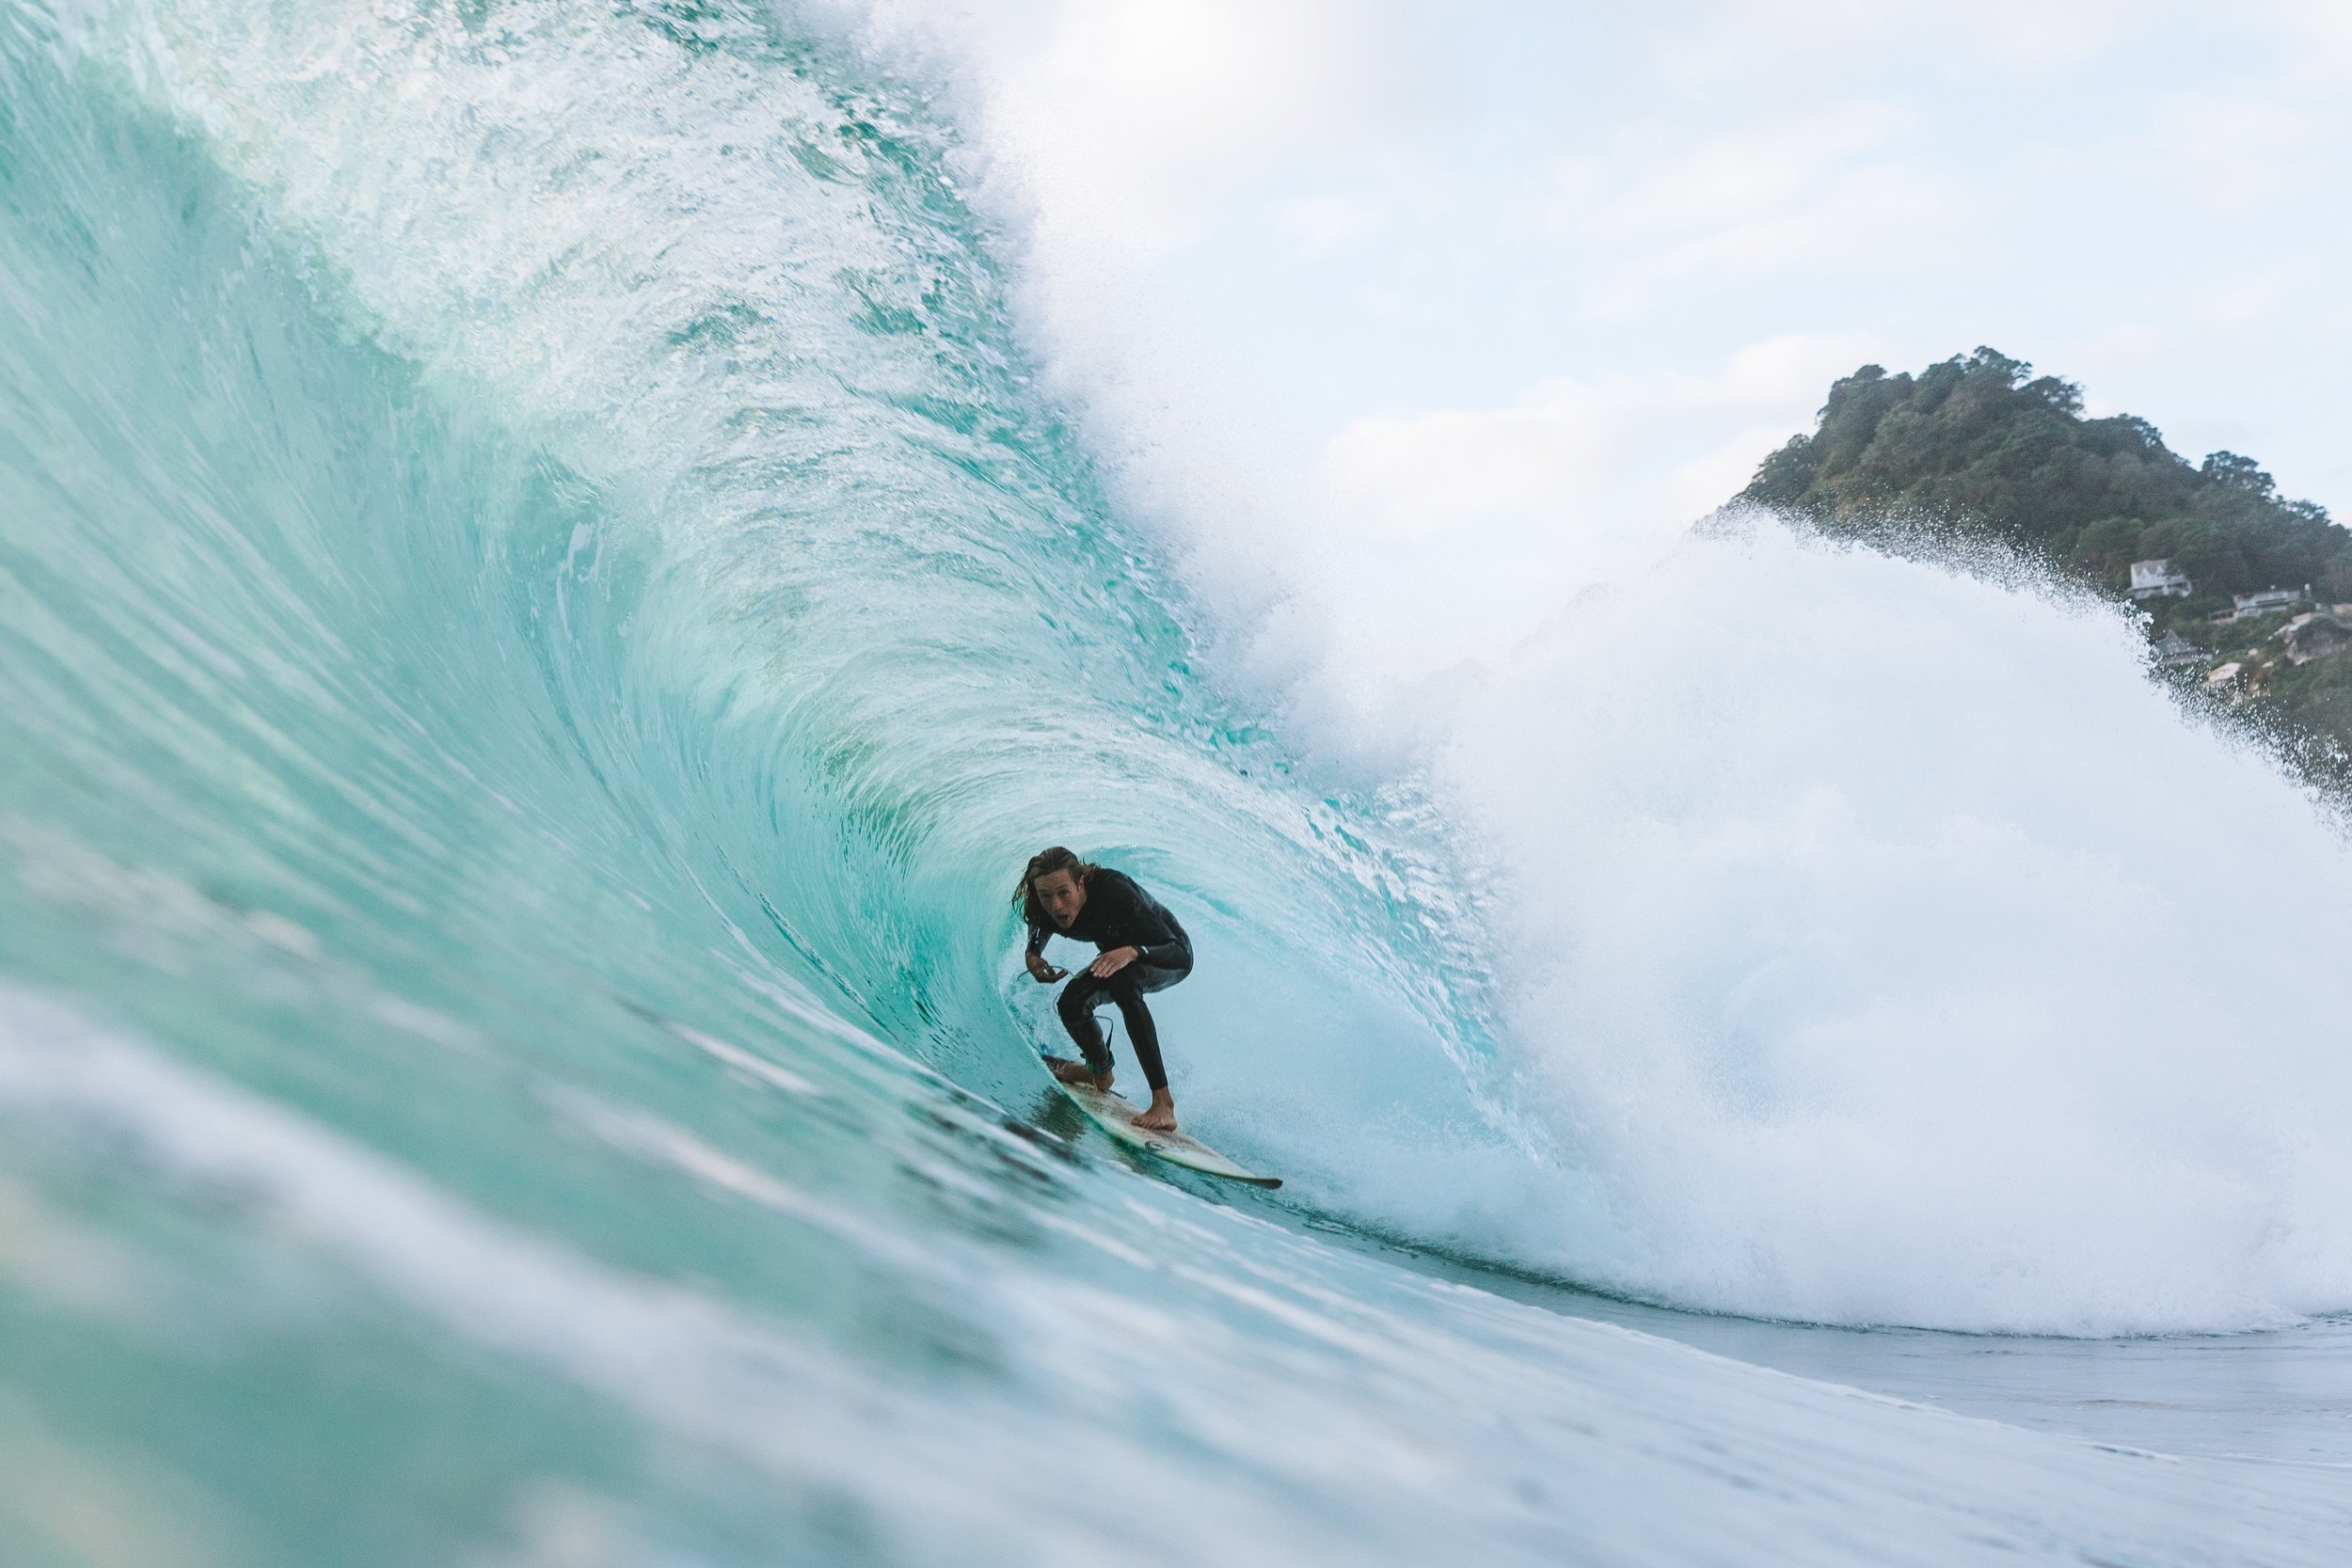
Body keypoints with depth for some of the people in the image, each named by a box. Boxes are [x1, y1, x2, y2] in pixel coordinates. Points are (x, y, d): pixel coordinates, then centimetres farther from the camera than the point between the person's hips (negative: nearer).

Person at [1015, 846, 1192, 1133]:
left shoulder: (1113, 889, -38)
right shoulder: (1047, 913, -22)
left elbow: (1180, 954, -38)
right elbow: (1034, 947, 3)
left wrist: (1132, 952, -56)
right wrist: (1033, 961, -21)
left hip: (1170, 958, -6)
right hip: (1116, 955, 6)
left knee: (1121, 980, -35)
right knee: (1071, 1003, -16)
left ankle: (1163, 1102, -39)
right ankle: (1100, 1072, 20)